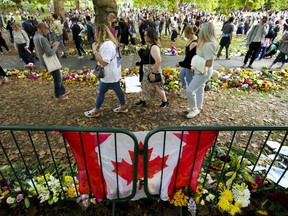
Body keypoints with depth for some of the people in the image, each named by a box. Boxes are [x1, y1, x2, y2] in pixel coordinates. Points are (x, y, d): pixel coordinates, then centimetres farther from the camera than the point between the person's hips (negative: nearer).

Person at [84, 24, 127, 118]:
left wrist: (95, 50, -23)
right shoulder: (110, 42, 7)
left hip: (109, 75, -9)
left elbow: (103, 62, -28)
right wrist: (97, 47, 3)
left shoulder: (106, 45, -25)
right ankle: (123, 107, 34)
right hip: (114, 73, 9)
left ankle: (95, 111, 23)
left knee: (101, 92, 6)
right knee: (118, 89, 19)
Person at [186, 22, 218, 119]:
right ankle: (198, 107, 38)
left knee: (190, 90, -8)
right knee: (199, 88, 21)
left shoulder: (209, 45, -27)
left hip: (204, 72, -10)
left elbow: (209, 63, -26)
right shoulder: (205, 43, 4)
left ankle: (194, 109, 10)